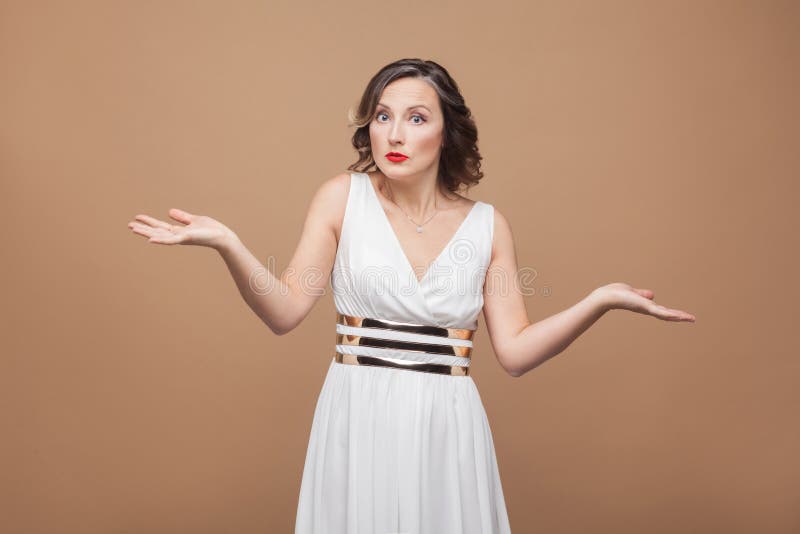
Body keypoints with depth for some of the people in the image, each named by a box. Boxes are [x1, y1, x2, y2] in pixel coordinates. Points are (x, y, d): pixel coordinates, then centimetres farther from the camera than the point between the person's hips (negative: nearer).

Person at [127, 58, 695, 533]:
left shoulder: (488, 225, 1)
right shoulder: (344, 197, -2)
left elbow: (515, 351, 0)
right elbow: (285, 312, -6)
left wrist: (600, 300, -9)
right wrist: (228, 244, -20)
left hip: (448, 431, 1)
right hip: (357, 425, -1)